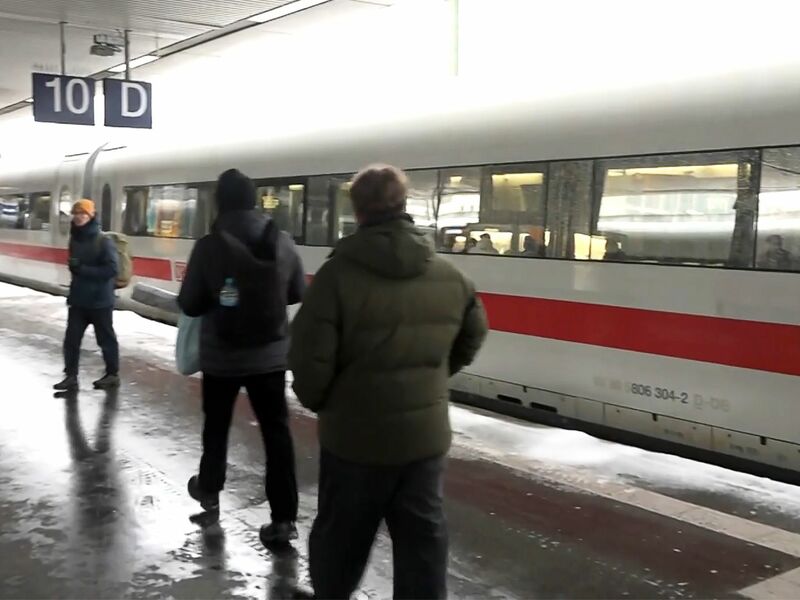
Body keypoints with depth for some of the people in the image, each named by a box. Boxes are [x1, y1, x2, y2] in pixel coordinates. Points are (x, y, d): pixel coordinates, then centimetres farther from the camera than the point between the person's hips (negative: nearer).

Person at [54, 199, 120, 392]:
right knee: (71, 338, 4)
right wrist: (74, 267, 3)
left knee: (106, 339, 8)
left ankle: (112, 375, 22)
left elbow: (112, 269, -21)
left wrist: (83, 269, -22)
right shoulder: (75, 239, 8)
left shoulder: (103, 241, -14)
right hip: (78, 299, 6)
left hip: (100, 300, -6)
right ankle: (71, 376, 13)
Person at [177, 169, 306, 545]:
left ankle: (209, 490, 41)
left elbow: (189, 305, -9)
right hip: (270, 355, 1)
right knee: (276, 431, 5)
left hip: (221, 357, -1)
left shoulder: (209, 246, -15)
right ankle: (284, 518, 3)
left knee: (216, 426, 20)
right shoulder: (282, 242, -7)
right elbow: (297, 293, 5)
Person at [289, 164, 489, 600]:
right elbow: (472, 335, 15)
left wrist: (316, 401, 2)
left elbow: (309, 354, -18)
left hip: (356, 435, -3)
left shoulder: (339, 272, -17)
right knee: (423, 535, 14)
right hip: (426, 433, 4)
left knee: (340, 533, 17)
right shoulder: (448, 275, 1)